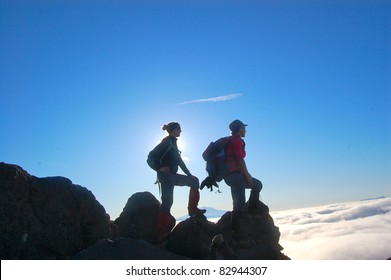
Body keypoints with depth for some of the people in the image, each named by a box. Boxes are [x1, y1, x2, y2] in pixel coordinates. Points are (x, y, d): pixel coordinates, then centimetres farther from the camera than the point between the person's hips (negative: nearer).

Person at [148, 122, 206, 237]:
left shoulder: (173, 143, 17)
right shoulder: (167, 142, -10)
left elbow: (179, 161, 20)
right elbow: (151, 156, -19)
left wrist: (189, 174, 18)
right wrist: (159, 168, -18)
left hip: (172, 176, 10)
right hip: (166, 176, -9)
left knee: (194, 181, 13)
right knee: (167, 201, -10)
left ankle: (193, 209, 12)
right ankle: (161, 231, -3)